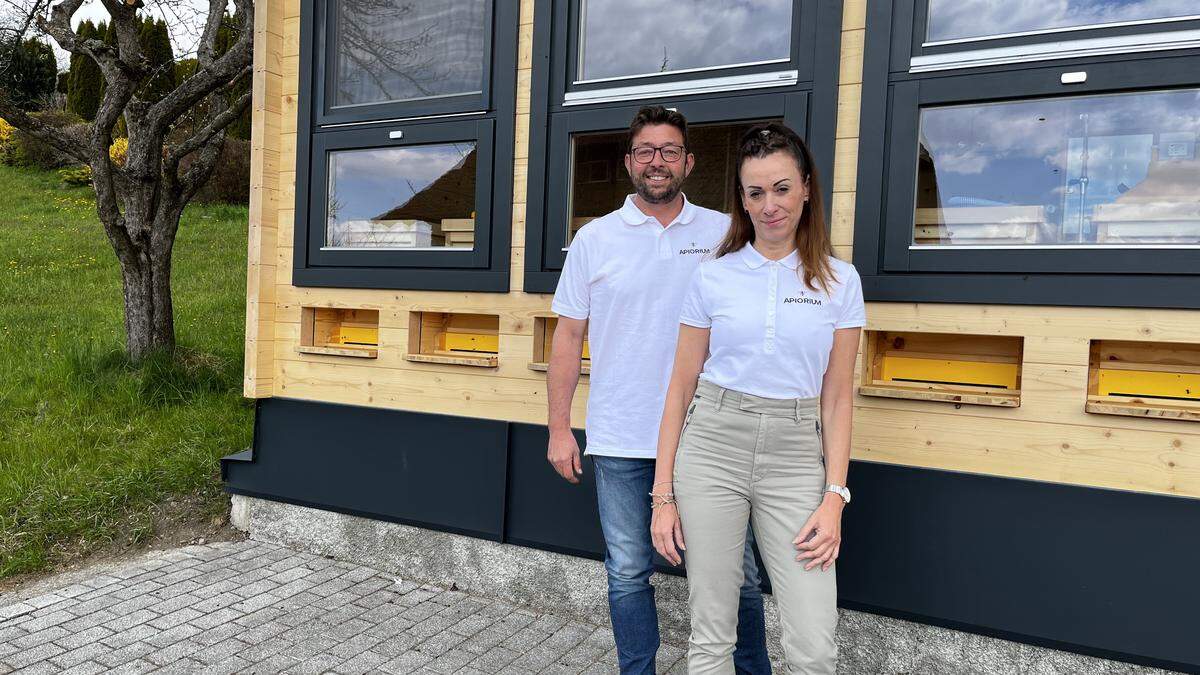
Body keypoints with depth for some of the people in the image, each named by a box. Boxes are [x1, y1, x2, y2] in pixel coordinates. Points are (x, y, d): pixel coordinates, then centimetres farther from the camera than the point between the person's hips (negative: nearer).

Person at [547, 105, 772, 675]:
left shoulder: (723, 233, 3)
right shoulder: (594, 238, 4)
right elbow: (569, 337, 5)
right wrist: (559, 429, 2)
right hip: (619, 441, 1)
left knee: (734, 573, 9)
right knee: (628, 575, 12)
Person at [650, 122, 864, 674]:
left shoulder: (839, 281, 3)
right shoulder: (713, 276, 1)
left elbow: (837, 399, 4)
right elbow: (681, 388, 3)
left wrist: (834, 497, -5)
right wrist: (663, 495, 1)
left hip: (795, 455, 1)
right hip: (713, 446, 0)